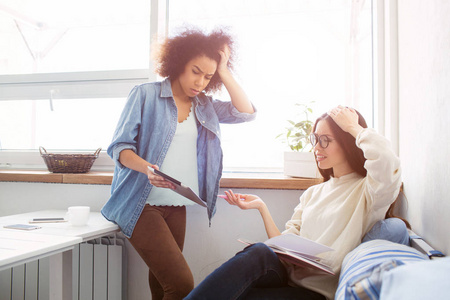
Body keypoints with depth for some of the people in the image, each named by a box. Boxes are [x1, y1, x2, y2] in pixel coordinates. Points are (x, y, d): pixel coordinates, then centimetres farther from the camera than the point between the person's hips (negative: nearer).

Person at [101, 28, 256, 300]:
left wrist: (223, 71, -1)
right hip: (142, 205, -5)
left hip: (176, 208, 5)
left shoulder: (204, 106, 13)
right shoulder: (146, 94, -2)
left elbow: (246, 112, 2)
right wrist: (147, 168, -26)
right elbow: (119, 146, -6)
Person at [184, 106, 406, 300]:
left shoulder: (365, 191, 1)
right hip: (286, 274, 5)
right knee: (258, 251, -31)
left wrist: (353, 126, -9)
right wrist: (261, 207, 3)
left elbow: (387, 162, -25)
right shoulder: (313, 193, 20)